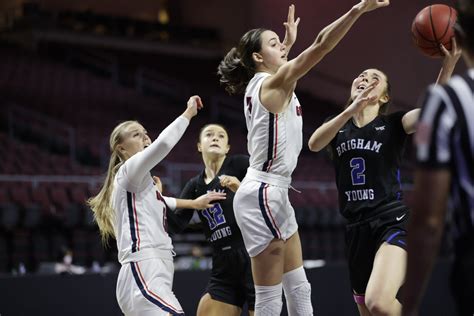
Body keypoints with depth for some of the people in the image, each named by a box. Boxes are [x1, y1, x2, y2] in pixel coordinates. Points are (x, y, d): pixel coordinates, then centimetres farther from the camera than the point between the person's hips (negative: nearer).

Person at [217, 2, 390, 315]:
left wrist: (289, 41, 44)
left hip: (273, 194, 10)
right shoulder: (273, 84, -13)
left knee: (299, 290, 12)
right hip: (263, 195, -10)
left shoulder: (259, 84, 12)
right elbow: (320, 45, -26)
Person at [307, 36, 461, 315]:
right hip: (356, 229, 5)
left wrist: (449, 65, -32)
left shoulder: (393, 124, 3)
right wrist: (351, 110, -23)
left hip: (393, 224, -5)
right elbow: (314, 144, -9)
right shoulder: (338, 126, 14)